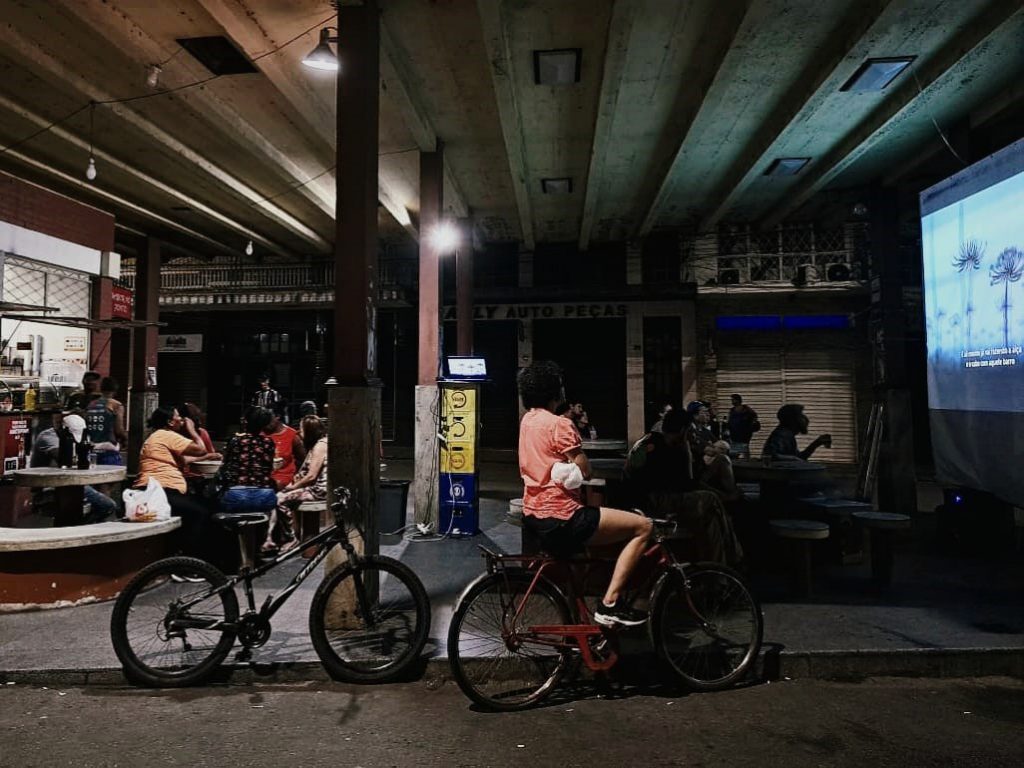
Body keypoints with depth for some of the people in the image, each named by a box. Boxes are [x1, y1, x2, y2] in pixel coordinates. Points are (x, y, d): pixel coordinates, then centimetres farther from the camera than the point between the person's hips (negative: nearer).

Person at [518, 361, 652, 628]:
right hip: (560, 519, -10)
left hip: (533, 514, 10)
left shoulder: (527, 420, 11)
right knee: (643, 526, -5)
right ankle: (610, 604, -5)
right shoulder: (559, 425, -16)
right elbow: (584, 470, -13)